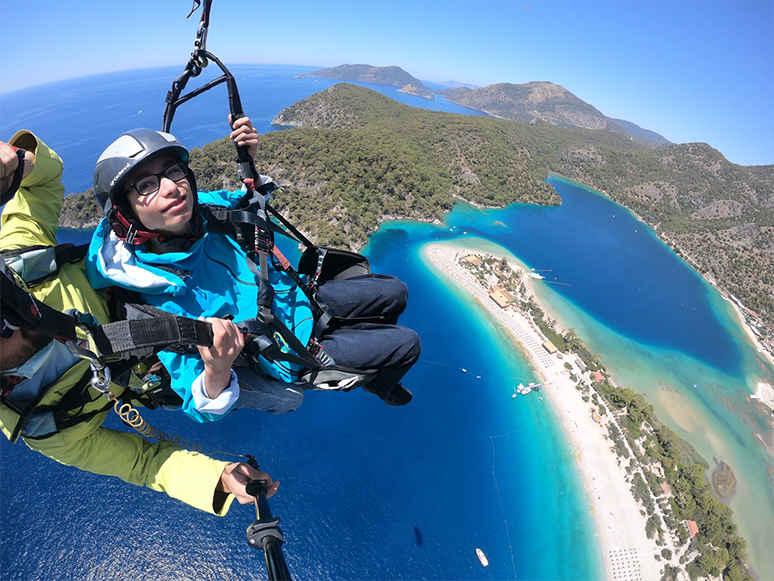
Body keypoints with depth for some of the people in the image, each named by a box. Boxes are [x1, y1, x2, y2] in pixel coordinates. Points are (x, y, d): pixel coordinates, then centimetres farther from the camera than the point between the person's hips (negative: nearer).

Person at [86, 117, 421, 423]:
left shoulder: (202, 208, -13)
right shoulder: (160, 301, -31)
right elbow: (202, 409, -26)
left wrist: (249, 161, -10)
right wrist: (217, 370, -50)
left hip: (296, 297, 6)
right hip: (291, 351, -6)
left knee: (393, 294, 13)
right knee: (405, 344, -4)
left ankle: (373, 351, 45)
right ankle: (379, 385, 33)